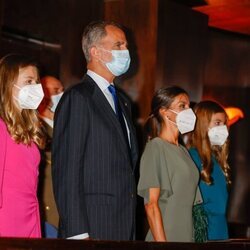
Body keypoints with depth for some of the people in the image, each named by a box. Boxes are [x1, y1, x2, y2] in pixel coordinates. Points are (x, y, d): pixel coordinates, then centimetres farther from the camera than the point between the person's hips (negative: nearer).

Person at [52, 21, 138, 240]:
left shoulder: (122, 101, 21)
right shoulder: (78, 98, -6)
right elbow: (67, 170, -13)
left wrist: (130, 227, 14)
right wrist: (78, 233, -19)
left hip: (124, 229, 7)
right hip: (92, 228, -7)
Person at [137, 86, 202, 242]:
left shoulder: (183, 151, 15)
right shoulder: (155, 148, -7)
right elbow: (151, 204, -12)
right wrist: (161, 242, -18)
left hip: (187, 236, 7)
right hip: (165, 237, -7)